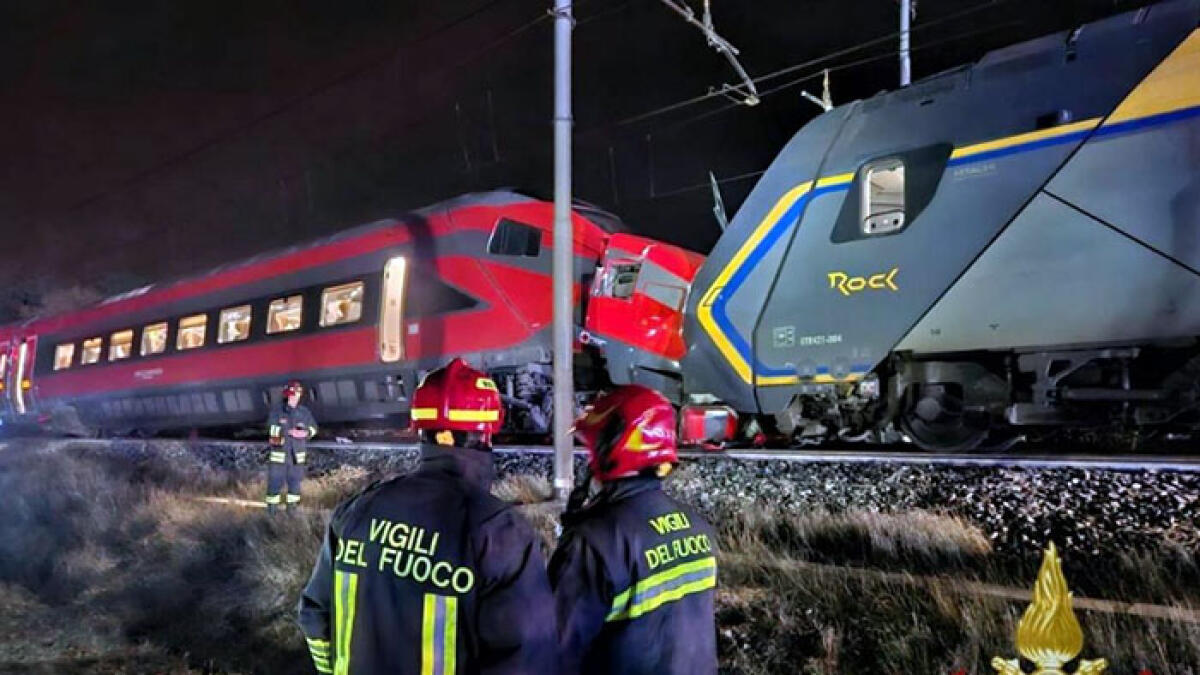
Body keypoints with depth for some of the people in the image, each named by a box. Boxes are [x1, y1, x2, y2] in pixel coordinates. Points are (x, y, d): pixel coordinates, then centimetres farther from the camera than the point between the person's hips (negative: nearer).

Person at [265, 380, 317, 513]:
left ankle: (291, 507, 25)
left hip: (297, 454, 3)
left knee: (295, 481, 11)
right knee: (275, 481, 0)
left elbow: (313, 427, 12)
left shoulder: (304, 412, 4)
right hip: (279, 453, -3)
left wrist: (306, 433, -9)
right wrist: (289, 432, -22)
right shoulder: (276, 409, -6)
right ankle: (271, 509, 11)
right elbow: (272, 428, -14)